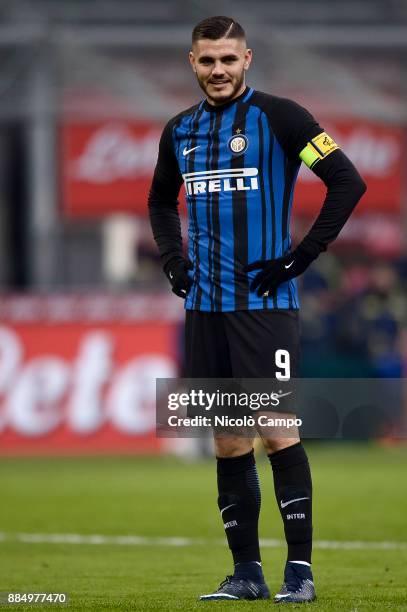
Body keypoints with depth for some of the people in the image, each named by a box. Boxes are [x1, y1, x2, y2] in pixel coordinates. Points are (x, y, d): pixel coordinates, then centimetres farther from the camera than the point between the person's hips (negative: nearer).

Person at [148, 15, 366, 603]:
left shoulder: (278, 117, -6)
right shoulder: (180, 131, 12)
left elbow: (348, 181, -10)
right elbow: (161, 201, 30)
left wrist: (303, 256, -12)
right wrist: (175, 262, 13)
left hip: (265, 302, -6)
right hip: (205, 305, 6)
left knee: (277, 432, -9)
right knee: (228, 443, 7)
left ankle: (300, 570, -4)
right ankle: (246, 572, 12)